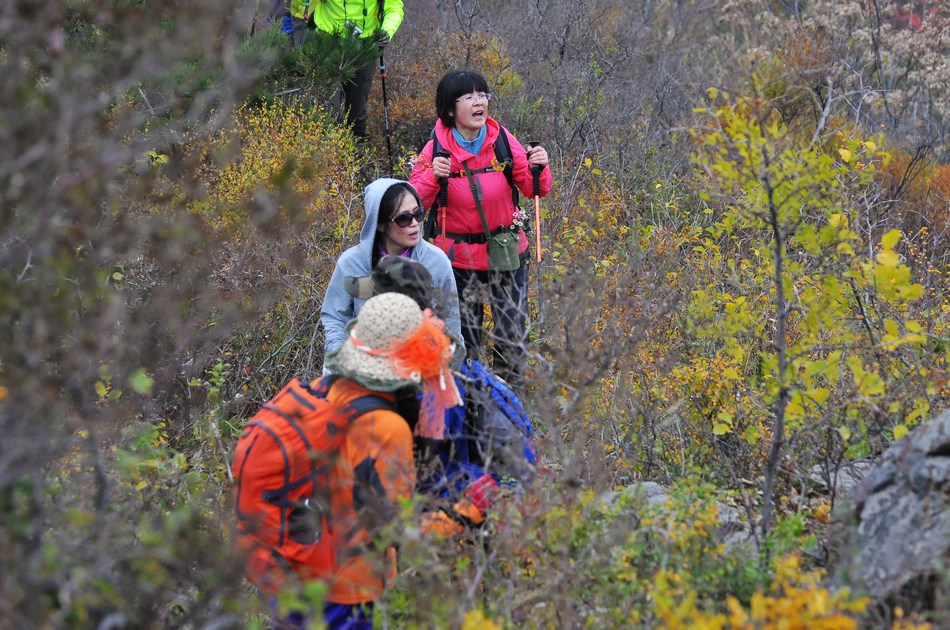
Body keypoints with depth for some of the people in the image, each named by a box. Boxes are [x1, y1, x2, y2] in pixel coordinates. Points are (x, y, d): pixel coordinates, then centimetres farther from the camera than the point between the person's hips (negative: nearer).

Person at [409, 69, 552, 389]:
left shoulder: (501, 139, -7)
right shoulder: (437, 150, -11)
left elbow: (533, 189, 1)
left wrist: (538, 169, -20)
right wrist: (433, 176, -30)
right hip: (459, 257, -1)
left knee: (513, 338, 4)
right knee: (463, 341, 9)